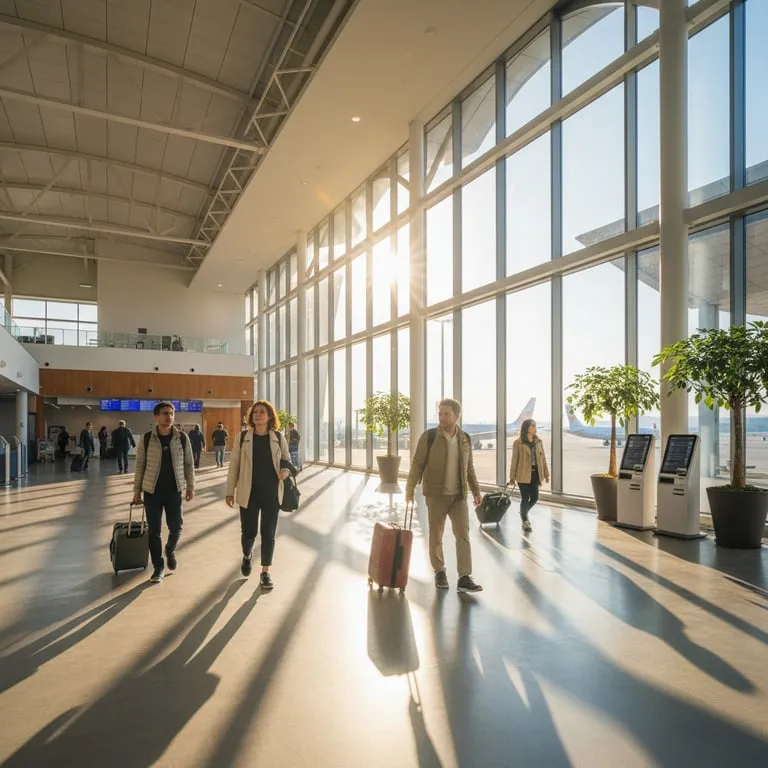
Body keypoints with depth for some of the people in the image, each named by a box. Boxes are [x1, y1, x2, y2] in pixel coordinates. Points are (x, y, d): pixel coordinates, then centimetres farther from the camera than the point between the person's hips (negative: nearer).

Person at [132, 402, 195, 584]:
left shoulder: (182, 438, -2)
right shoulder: (147, 439, -4)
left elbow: (189, 464, 4)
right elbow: (140, 466, 1)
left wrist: (190, 487, 2)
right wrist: (137, 490, 1)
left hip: (175, 491, 1)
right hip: (152, 491, -1)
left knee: (176, 527, 5)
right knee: (154, 531, 5)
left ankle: (170, 551, 37)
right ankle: (158, 567, 20)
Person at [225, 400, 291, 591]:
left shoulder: (278, 437, 0)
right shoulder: (243, 437, -2)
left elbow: (286, 460, 11)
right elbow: (234, 465, 2)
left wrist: (286, 470, -12)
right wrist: (230, 491, 1)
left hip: (272, 493, 0)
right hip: (249, 493, 0)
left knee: (268, 533, 5)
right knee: (248, 532, 7)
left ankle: (265, 572, 21)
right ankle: (247, 556, 41)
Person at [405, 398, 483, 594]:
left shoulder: (465, 439, 4)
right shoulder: (428, 436, -8)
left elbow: (469, 468, 11)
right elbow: (417, 463, -8)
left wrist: (476, 491, 8)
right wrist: (410, 487, -16)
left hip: (459, 495, 3)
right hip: (435, 494, -3)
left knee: (463, 534, -4)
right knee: (436, 535, 6)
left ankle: (464, 578, -2)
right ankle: (439, 572, 24)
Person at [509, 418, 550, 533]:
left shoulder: (538, 441, 6)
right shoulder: (518, 443, -7)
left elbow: (543, 458, 9)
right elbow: (514, 460, -5)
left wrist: (546, 473, 7)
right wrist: (512, 477, -4)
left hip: (535, 473, 4)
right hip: (523, 474, -4)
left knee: (534, 497, 7)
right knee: (525, 498, 3)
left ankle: (524, 513, 35)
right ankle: (525, 521, 20)